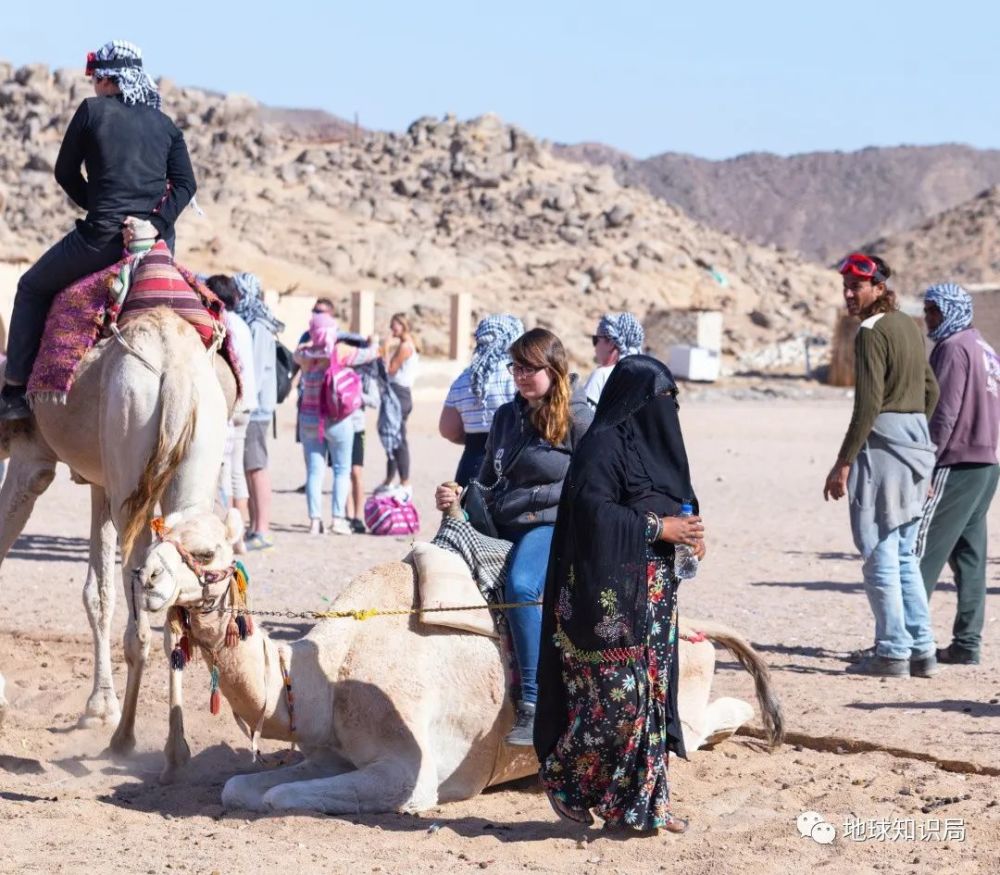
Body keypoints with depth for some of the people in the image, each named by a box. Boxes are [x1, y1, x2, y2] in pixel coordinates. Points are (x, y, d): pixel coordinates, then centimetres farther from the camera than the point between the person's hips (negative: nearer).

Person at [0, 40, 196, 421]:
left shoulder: (92, 110, 2)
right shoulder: (165, 125, 13)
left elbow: (65, 173, 8)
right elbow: (186, 184, 4)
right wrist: (155, 224, -3)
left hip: (101, 236, -4)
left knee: (32, 288, 15)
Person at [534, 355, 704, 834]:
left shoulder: (650, 439, 16)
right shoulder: (602, 444, -11)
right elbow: (593, 510, -21)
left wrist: (688, 533, 1)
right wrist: (657, 527, -18)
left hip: (653, 592, 9)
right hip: (611, 595, -9)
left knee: (651, 692, 8)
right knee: (617, 695, -9)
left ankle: (645, 800, 13)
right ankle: (565, 780, 7)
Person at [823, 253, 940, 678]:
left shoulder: (872, 332, -13)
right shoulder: (909, 326, 14)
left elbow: (867, 405, -18)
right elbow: (931, 390, 20)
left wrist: (843, 463, -17)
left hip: (882, 442, -9)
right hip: (916, 443, 9)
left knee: (880, 554, -3)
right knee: (904, 555, 14)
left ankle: (892, 652, -1)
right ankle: (922, 651, 15)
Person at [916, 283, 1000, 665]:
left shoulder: (953, 348, -9)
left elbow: (944, 414, -16)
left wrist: (924, 465, -16)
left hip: (957, 464, -9)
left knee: (923, 551, -9)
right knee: (969, 555, 8)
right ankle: (967, 643, 7)